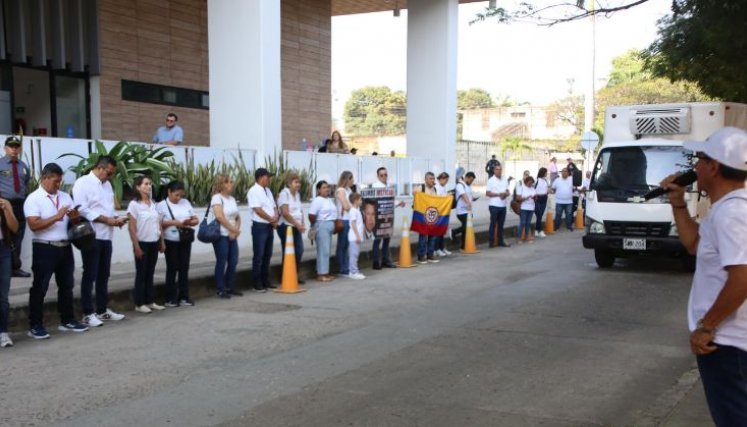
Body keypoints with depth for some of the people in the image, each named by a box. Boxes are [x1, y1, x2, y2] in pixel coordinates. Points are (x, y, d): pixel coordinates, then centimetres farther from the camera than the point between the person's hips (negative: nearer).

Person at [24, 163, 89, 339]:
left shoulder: (65, 197, 12)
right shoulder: (33, 199, -7)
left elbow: (75, 221, 13)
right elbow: (34, 225, -18)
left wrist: (75, 217, -10)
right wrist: (56, 217, -20)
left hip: (65, 247, 7)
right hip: (44, 248, -6)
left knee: (66, 285, 13)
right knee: (40, 287, 0)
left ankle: (67, 321, 25)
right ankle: (35, 326, 7)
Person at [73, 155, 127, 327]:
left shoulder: (107, 184, 16)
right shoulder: (83, 183, -10)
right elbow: (82, 210, -18)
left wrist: (116, 218, 0)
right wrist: (106, 219, -18)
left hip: (106, 236, 8)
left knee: (103, 275, 13)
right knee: (90, 275, 0)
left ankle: (103, 310, 23)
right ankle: (88, 313, 7)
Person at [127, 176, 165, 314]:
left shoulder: (153, 203, 9)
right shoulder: (134, 204, -9)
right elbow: (132, 228, -12)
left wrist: (162, 241, 10)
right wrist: (136, 246, -16)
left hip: (154, 243, 6)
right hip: (142, 243, -6)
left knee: (150, 273, 11)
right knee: (141, 274, 1)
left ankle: (150, 301, 18)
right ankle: (139, 304, 8)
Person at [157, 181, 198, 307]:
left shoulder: (186, 202, 11)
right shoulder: (162, 205, -2)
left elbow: (196, 219, 13)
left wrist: (189, 222, -9)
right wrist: (173, 222, -19)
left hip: (185, 240, 4)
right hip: (171, 241, -4)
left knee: (184, 268, 6)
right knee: (172, 269, 1)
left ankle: (184, 297, 13)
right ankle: (170, 299, 9)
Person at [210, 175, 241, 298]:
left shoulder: (232, 198, 14)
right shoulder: (217, 198, -10)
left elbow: (237, 217, 15)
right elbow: (219, 216, -21)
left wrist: (236, 230, -3)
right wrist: (233, 229, -15)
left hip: (232, 235, 7)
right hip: (221, 235, -7)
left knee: (233, 261, 7)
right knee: (221, 262, -4)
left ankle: (231, 287, 19)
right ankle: (220, 289, 4)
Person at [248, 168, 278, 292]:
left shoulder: (268, 190, 14)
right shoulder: (254, 191, -12)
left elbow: (274, 207, 16)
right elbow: (258, 210, -19)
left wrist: (275, 218, -5)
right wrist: (271, 219, -10)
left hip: (269, 226, 8)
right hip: (259, 227, -8)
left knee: (267, 255, 14)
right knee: (259, 256, -4)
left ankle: (265, 281, 23)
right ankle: (257, 284, 2)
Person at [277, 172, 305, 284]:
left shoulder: (297, 194, 13)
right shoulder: (284, 194, -11)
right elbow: (285, 213, -18)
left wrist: (302, 224, 1)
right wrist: (297, 224, -17)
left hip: (296, 228, 7)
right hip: (286, 227, -7)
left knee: (299, 252, 3)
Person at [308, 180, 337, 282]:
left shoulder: (329, 200, 14)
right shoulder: (317, 200, -13)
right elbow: (311, 215, -20)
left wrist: (334, 223, 9)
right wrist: (315, 225, -5)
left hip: (330, 226, 9)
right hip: (322, 226, -9)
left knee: (327, 251, 11)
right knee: (323, 250, -8)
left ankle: (325, 272, 18)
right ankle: (321, 274, -5)